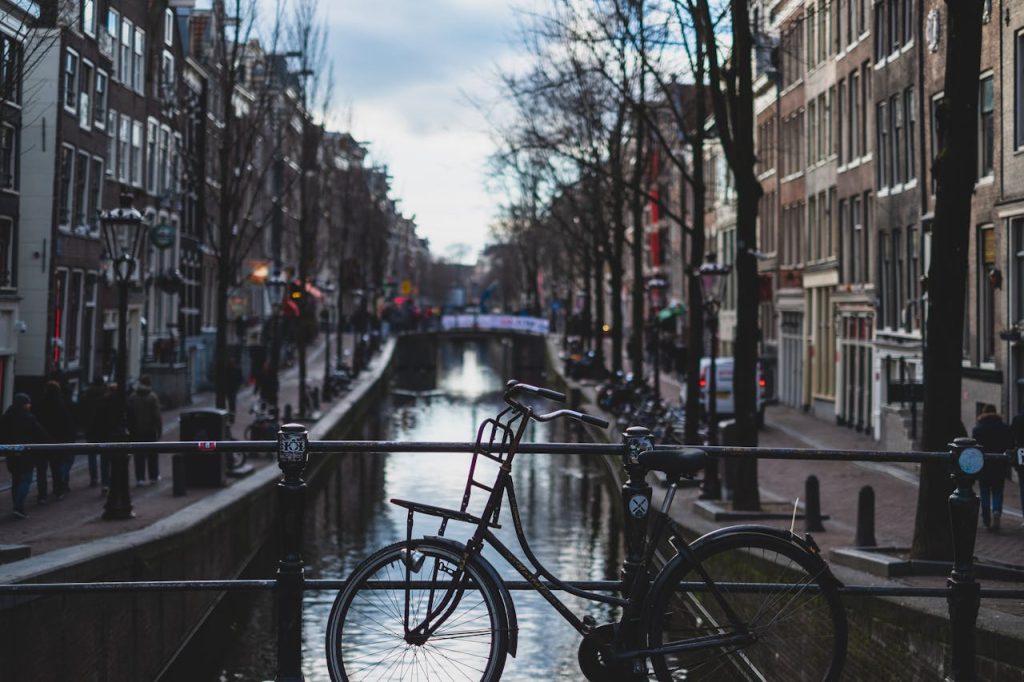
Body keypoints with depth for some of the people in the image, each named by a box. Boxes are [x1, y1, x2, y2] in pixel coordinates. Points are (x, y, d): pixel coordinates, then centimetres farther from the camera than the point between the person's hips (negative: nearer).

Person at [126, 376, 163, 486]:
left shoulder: (132, 397, 2)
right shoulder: (153, 397, -9)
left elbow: (129, 415, 4)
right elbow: (157, 416, -10)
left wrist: (130, 429, 10)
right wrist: (160, 430, -5)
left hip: (137, 431, 2)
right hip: (150, 431, -2)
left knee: (139, 455, 3)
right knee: (152, 455, 9)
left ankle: (140, 478, -1)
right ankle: (154, 476, 15)